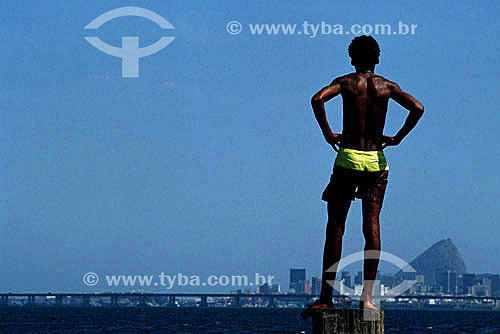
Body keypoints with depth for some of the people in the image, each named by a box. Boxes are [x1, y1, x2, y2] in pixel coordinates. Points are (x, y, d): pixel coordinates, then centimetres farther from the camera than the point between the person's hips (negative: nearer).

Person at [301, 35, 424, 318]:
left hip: (348, 157, -2)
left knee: (335, 226, 1)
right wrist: (397, 138, 2)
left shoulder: (345, 82, 2)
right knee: (372, 225, -2)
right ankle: (367, 297, -11)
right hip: (376, 160, 2)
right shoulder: (387, 86, 7)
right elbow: (418, 108, -6)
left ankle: (327, 296, -2)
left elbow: (318, 99, -17)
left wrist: (328, 133, -8)